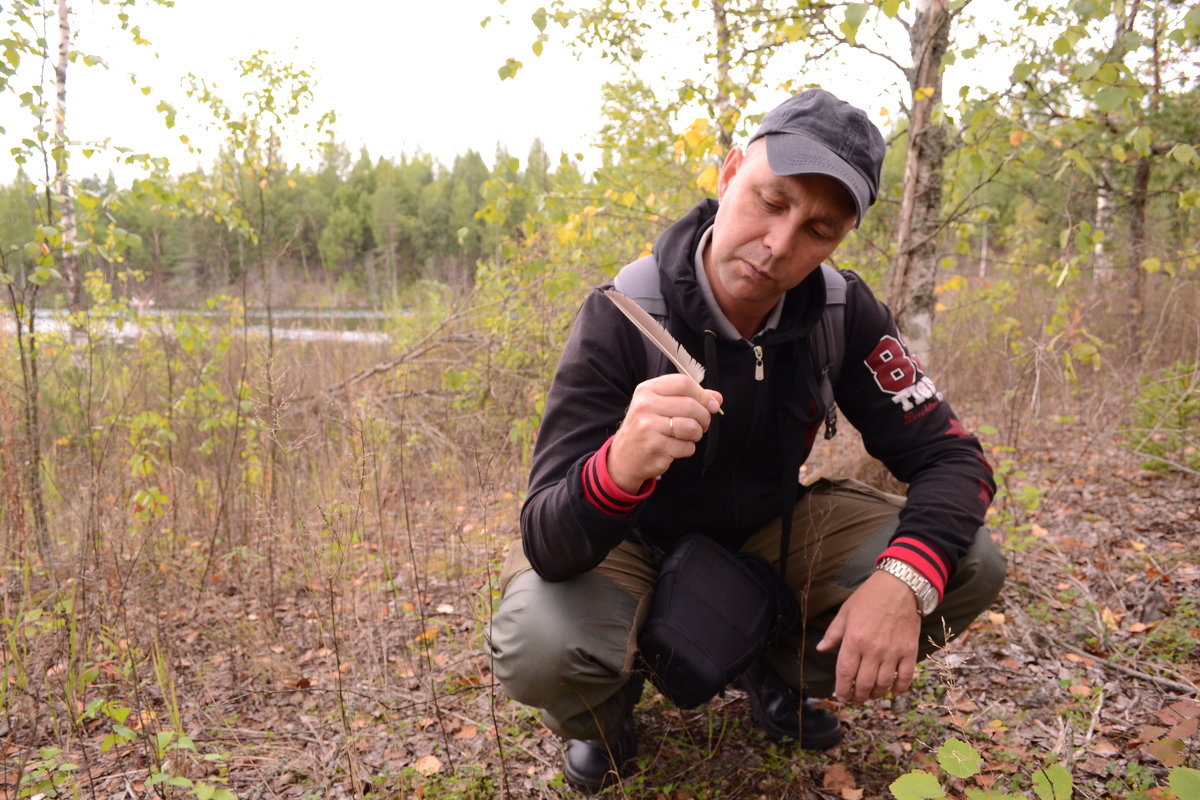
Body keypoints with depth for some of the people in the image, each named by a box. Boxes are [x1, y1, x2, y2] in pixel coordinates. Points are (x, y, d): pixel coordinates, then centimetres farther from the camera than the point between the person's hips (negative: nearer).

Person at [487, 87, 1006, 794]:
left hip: (769, 534, 4)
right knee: (537, 647, -35)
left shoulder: (844, 314, -16)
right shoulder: (622, 318, -27)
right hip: (634, 545, -3)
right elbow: (550, 549, -32)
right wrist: (618, 468, -56)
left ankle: (780, 672, 11)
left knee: (970, 567, -15)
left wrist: (906, 576, -35)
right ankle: (607, 709, 5)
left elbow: (951, 456, -14)